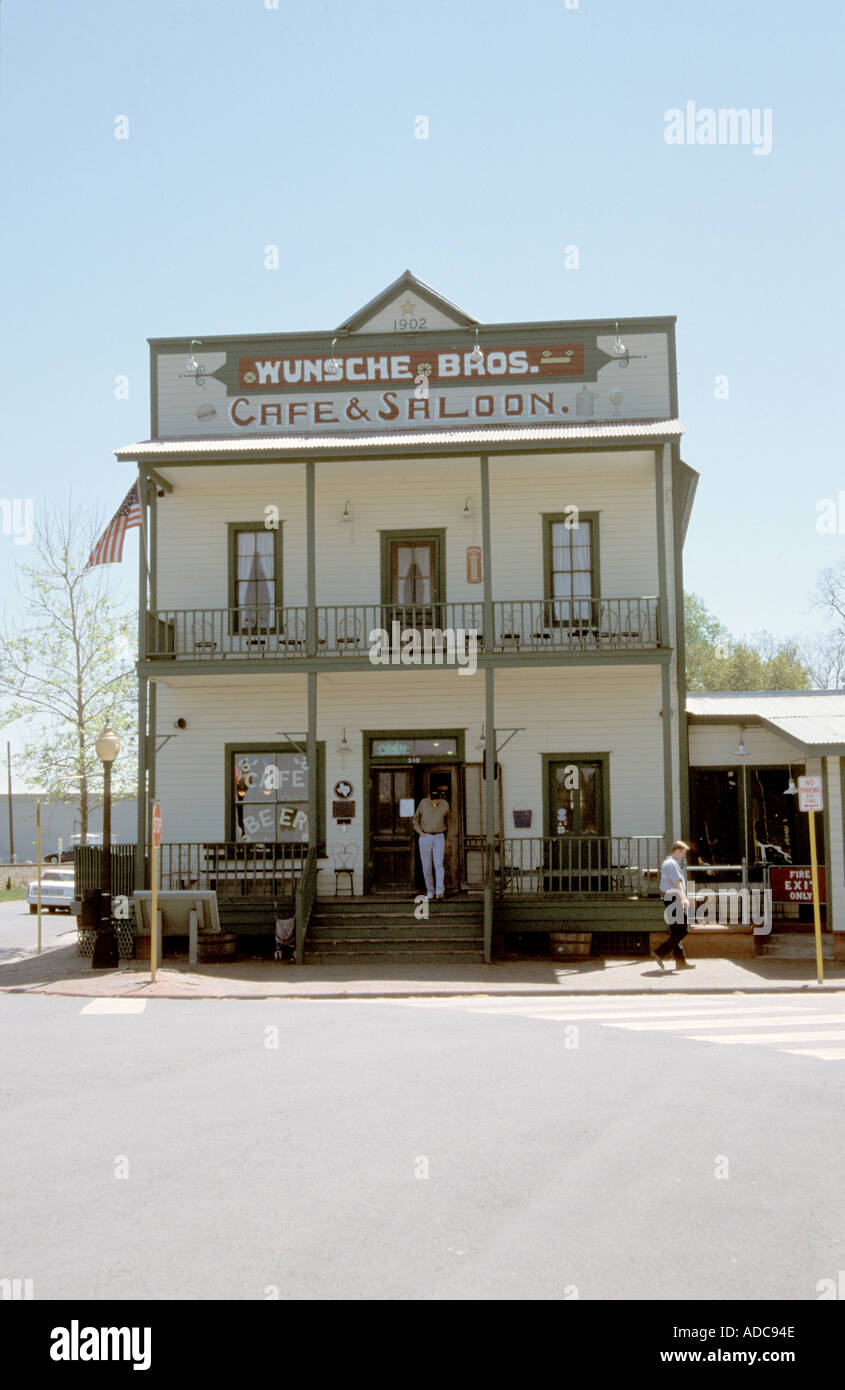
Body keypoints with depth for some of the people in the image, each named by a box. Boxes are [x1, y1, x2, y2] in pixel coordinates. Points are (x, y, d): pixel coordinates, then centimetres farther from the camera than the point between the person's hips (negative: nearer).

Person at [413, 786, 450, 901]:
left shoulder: (445, 805, -1)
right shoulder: (423, 803, -3)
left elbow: (448, 819, 17)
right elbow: (416, 818, 11)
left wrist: (446, 838, 17)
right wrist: (420, 832, -2)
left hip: (439, 838, -1)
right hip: (425, 837, 1)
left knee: (438, 864, -14)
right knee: (427, 866, 2)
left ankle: (439, 892, -24)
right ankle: (430, 891, 15)